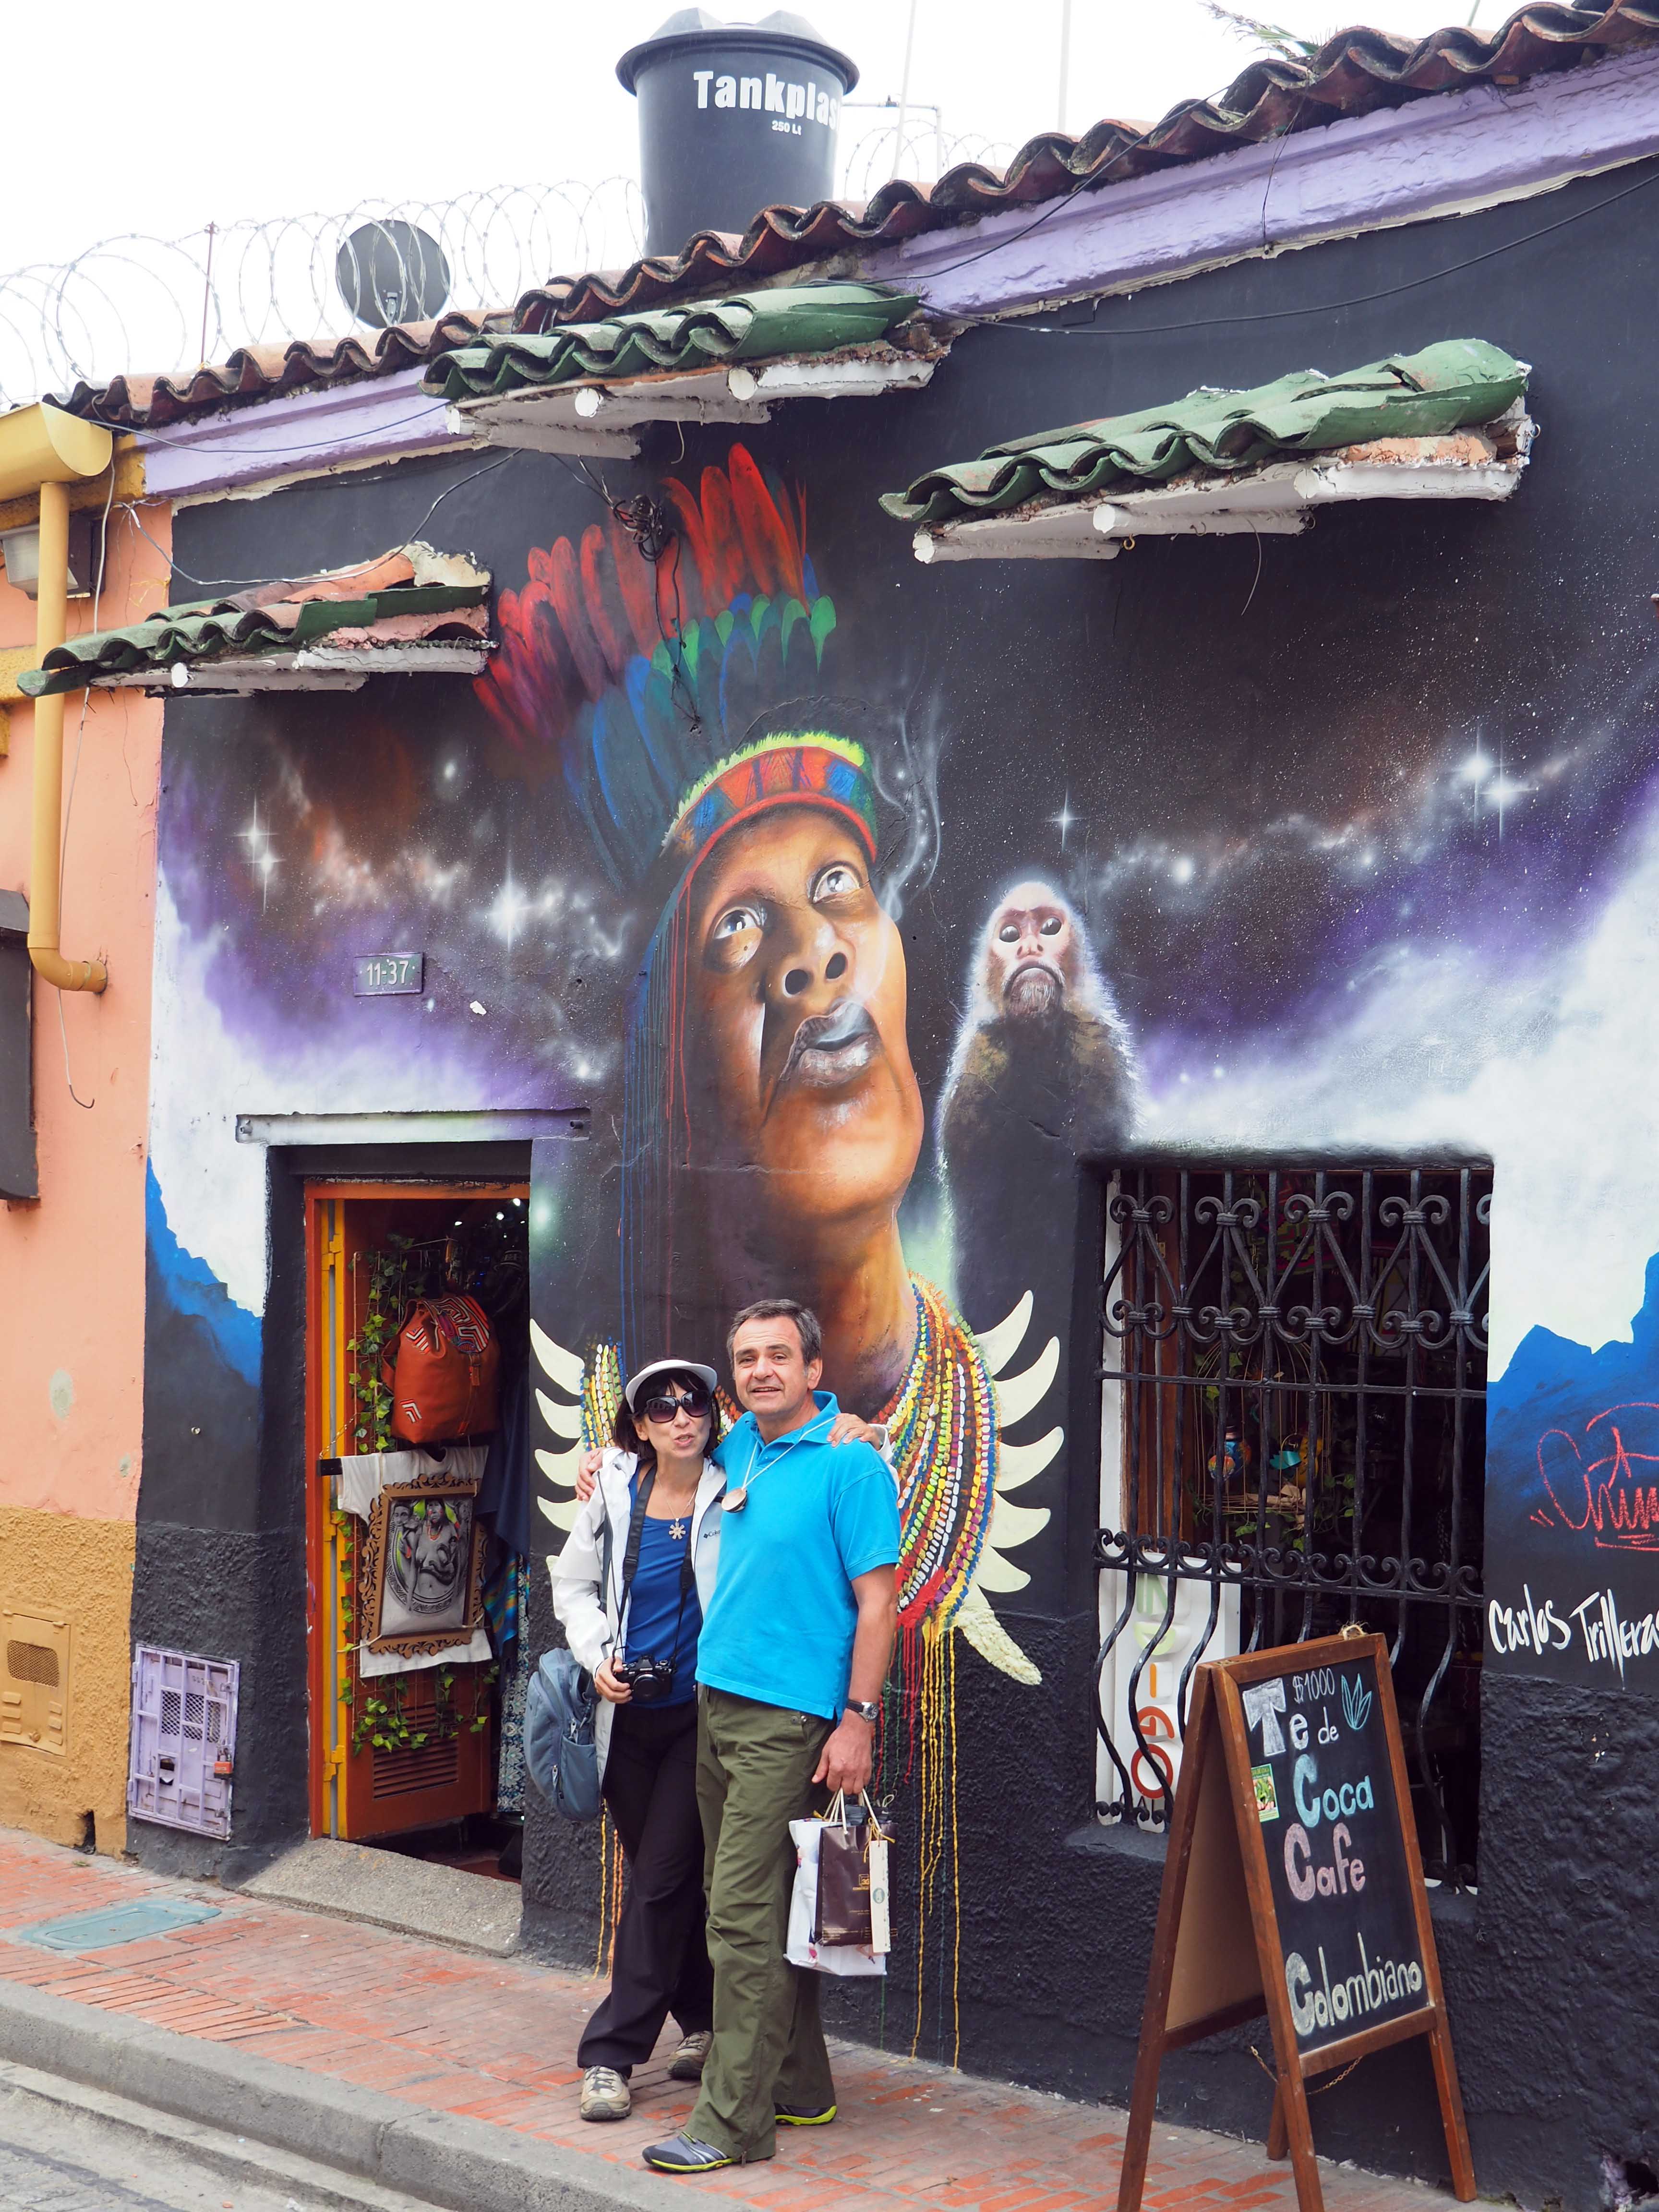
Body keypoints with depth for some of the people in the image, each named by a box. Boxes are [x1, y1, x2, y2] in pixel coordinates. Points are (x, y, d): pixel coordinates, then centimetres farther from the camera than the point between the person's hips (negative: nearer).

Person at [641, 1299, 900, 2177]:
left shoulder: (850, 1463, -10)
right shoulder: (740, 1446, 11)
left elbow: (878, 1601, -13)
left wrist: (858, 1719, -18)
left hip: (786, 1719, -8)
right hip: (716, 1701, 8)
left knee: (744, 1915, -9)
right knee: (761, 1907, 14)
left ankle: (733, 2119, -4)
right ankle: (799, 2086, 25)